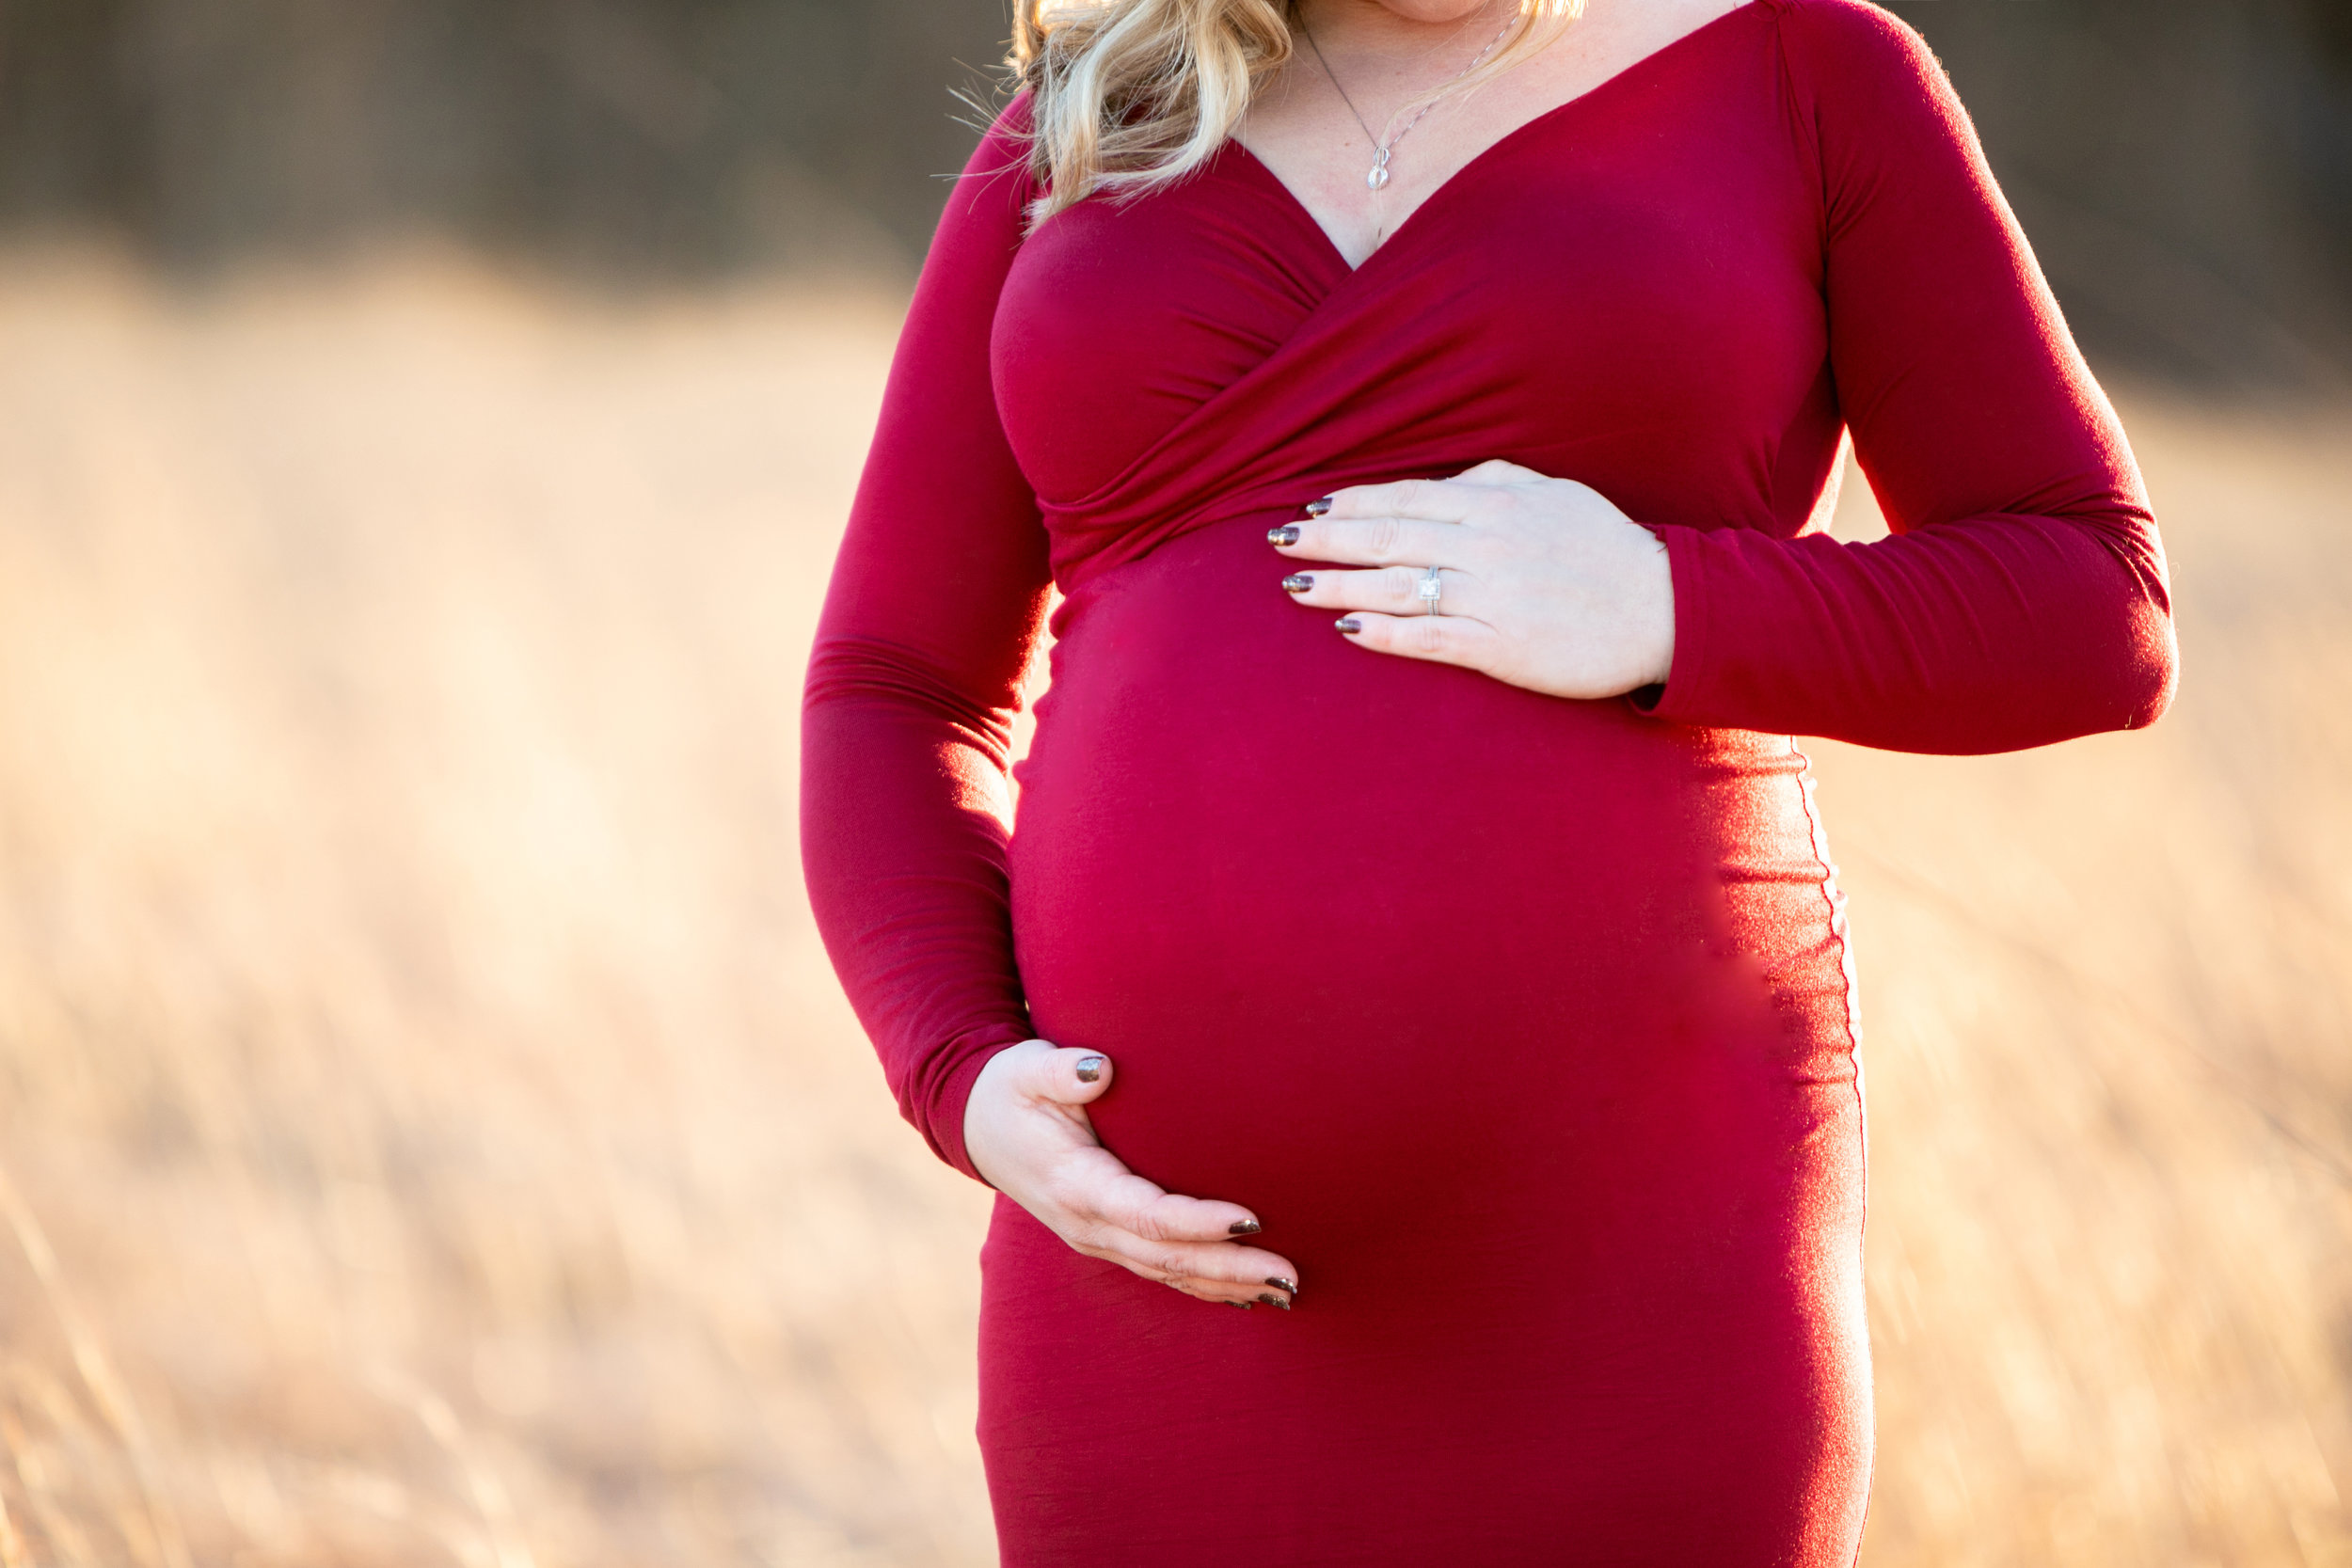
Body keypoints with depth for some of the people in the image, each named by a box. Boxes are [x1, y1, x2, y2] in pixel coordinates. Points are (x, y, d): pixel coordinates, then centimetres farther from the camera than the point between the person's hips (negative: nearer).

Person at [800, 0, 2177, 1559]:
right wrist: (968, 1084, -9)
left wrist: (1666, 612, -16)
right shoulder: (1089, 137, 10)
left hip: (1633, 1214, -2)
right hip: (1196, 1267, 3)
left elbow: (2092, 623, 0)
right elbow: (900, 716, 10)